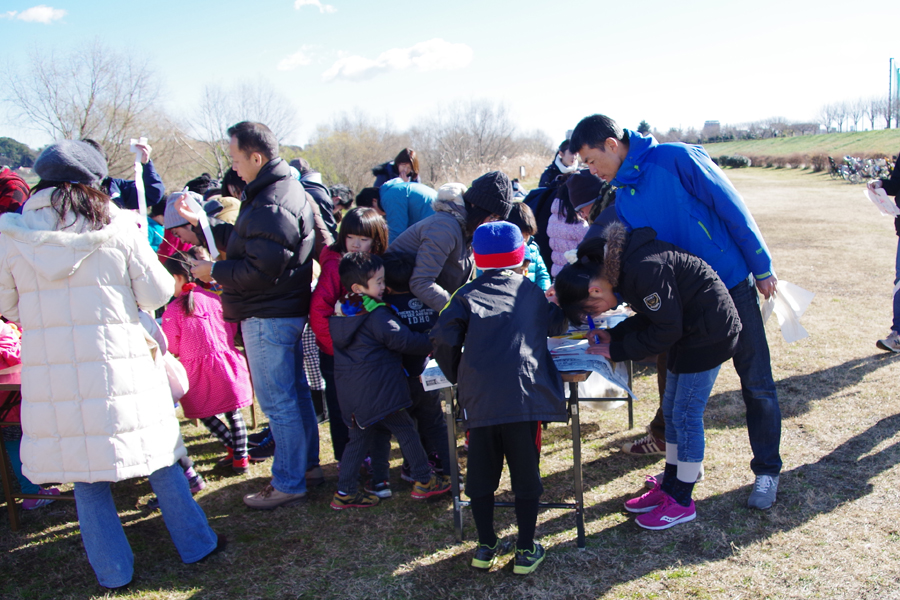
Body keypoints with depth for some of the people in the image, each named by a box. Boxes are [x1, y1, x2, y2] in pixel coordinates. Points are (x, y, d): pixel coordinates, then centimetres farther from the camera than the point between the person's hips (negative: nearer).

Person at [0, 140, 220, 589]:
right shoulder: (116, 227, -7)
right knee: (158, 455, 14)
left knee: (85, 471, 14)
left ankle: (113, 571, 24)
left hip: (51, 372, 2)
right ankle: (196, 544, 27)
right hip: (119, 365, -1)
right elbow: (157, 292, -2)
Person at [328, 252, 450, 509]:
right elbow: (402, 340, -15)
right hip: (378, 389, -7)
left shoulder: (339, 312, 9)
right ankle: (424, 481, 17)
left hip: (350, 390, 8)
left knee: (358, 437, 17)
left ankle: (345, 492, 20)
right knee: (406, 430, 7)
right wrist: (432, 343, -2)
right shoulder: (376, 314, -16)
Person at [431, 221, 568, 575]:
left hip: (478, 398, 0)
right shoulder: (531, 292, 12)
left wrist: (455, 374, 11)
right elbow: (557, 325, 26)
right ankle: (526, 551, 17)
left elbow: (444, 337, -5)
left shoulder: (467, 294, 7)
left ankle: (486, 546, 25)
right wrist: (556, 307, 48)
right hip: (523, 395, 0)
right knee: (525, 472, 11)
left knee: (481, 471, 14)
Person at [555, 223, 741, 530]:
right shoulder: (619, 264, -1)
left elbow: (666, 330, -24)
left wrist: (617, 351, -16)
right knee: (672, 409, 15)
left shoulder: (643, 269, -31)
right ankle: (669, 487, 28)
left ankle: (681, 501, 11)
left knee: (686, 415, -3)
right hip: (688, 329, 10)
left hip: (710, 334, -10)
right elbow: (650, 316, 9)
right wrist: (613, 335, -4)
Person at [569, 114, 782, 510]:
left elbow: (731, 207, -13)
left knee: (756, 382, 4)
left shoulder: (675, 159, -15)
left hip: (732, 284, -6)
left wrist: (762, 268, -11)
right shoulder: (622, 199, 4)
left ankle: (767, 470, 20)